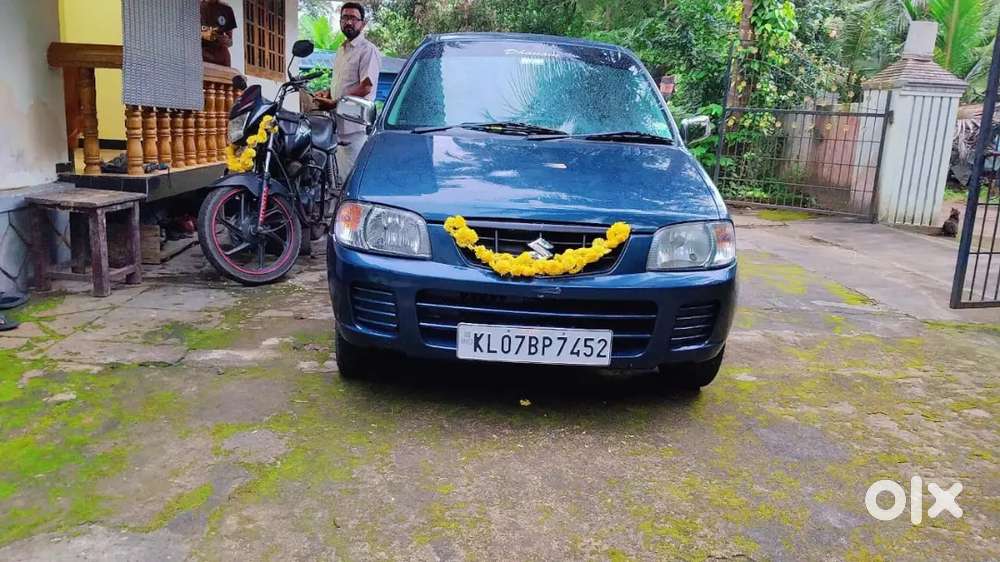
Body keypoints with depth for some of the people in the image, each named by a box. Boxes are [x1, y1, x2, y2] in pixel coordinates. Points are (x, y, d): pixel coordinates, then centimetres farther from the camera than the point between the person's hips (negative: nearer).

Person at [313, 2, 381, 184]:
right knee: (344, 177, 13)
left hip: (356, 126, -9)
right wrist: (326, 94, 10)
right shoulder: (341, 50, 21)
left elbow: (365, 88, -17)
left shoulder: (368, 50, -8)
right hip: (339, 124, 9)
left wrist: (333, 103, -16)